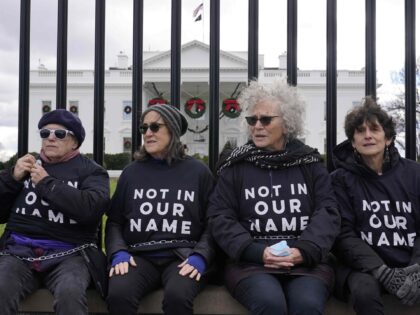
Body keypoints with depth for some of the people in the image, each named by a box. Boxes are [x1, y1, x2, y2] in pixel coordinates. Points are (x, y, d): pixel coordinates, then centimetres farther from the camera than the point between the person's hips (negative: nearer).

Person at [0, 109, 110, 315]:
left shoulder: (91, 171, 9)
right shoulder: (26, 165, 22)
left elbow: (92, 208, -14)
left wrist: (46, 182, -8)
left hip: (69, 253, -2)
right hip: (19, 250, 3)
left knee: (70, 294, -34)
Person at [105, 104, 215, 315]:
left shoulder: (199, 172, 9)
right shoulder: (131, 172, 14)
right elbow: (114, 221, 15)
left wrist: (199, 257, -10)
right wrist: (118, 252, -4)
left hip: (182, 257, -1)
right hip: (139, 256, 1)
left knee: (177, 296, -35)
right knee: (118, 295, -32)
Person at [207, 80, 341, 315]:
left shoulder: (311, 163, 12)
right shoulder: (235, 166, 9)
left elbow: (328, 212, 4)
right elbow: (221, 218, 3)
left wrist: (304, 250, -14)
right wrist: (257, 252, -12)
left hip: (307, 260, 1)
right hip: (251, 261, 0)